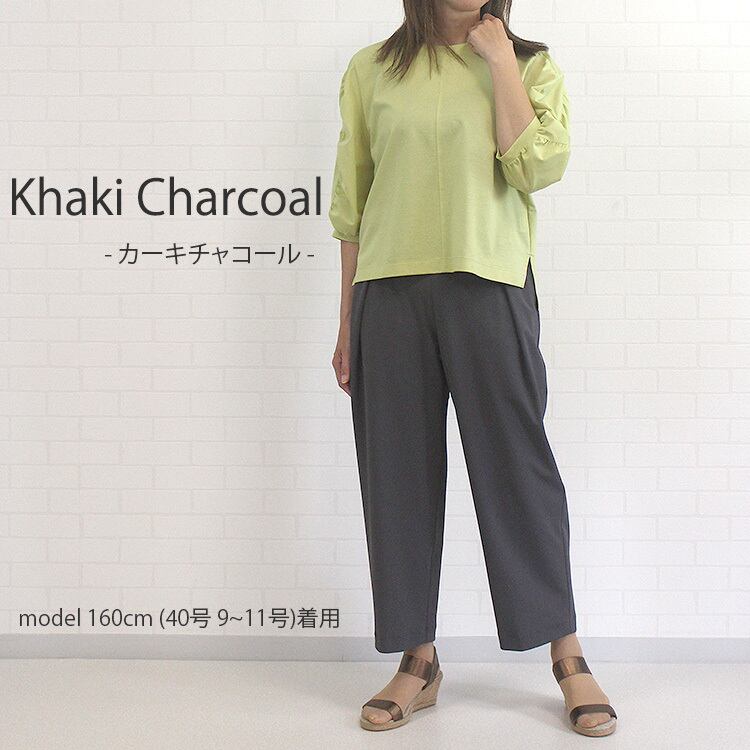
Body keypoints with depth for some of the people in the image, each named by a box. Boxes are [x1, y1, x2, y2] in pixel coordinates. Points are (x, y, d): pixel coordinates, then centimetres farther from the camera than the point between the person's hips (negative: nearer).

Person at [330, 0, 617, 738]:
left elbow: (537, 167, -8)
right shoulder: (371, 70, 11)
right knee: (399, 477, 4)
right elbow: (351, 205, 11)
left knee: (518, 468, 0)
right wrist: (347, 322, 9)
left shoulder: (531, 65, 9)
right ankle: (418, 663, 17)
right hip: (390, 291, 2)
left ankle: (568, 658, 13)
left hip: (489, 289, -1)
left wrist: (500, 62, -5)